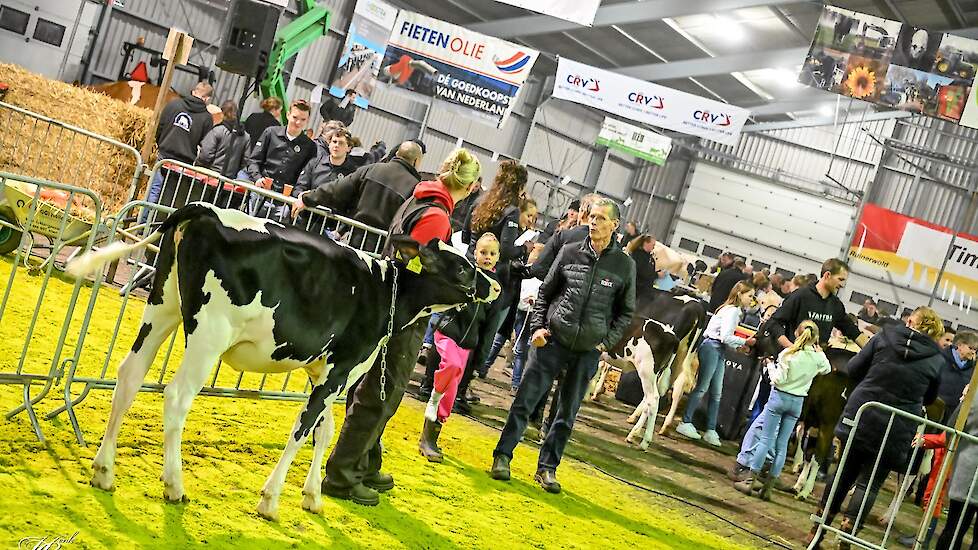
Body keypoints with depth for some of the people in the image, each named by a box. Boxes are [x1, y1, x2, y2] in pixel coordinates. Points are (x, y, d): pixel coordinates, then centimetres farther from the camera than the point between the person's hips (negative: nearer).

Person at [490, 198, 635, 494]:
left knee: (567, 414, 9)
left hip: (588, 351, 1)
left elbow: (625, 312, 8)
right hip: (552, 341, 0)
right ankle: (502, 456, 11)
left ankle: (547, 468, 21)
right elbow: (545, 292, 9)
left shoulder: (625, 265, -1)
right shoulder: (570, 252, 0)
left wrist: (607, 342, -3)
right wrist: (537, 326, -2)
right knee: (525, 401, 0)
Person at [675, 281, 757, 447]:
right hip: (711, 347, -10)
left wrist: (739, 345, 5)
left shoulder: (735, 310, 18)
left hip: (719, 351, 10)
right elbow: (725, 337, -18)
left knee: (717, 393, 7)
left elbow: (726, 337, 13)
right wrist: (745, 342, -10)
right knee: (702, 388, -5)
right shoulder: (732, 310, -12)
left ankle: (711, 430, 10)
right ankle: (685, 423, 2)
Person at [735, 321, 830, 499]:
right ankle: (767, 487, 10)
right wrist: (818, 350, 17)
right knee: (782, 445, 7)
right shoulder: (818, 357, -4)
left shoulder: (788, 354, -15)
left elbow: (779, 379, -16)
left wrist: (771, 367, 0)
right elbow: (827, 369, 19)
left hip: (779, 397, -3)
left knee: (766, 440, 2)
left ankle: (750, 481, 2)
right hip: (797, 402, 3)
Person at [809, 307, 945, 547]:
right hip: (896, 430, -1)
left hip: (861, 417, 2)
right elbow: (929, 398, 11)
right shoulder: (936, 360, -1)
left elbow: (853, 369, 2)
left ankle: (817, 531, 23)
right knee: (869, 484, 7)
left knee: (844, 473, 16)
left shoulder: (885, 336, -1)